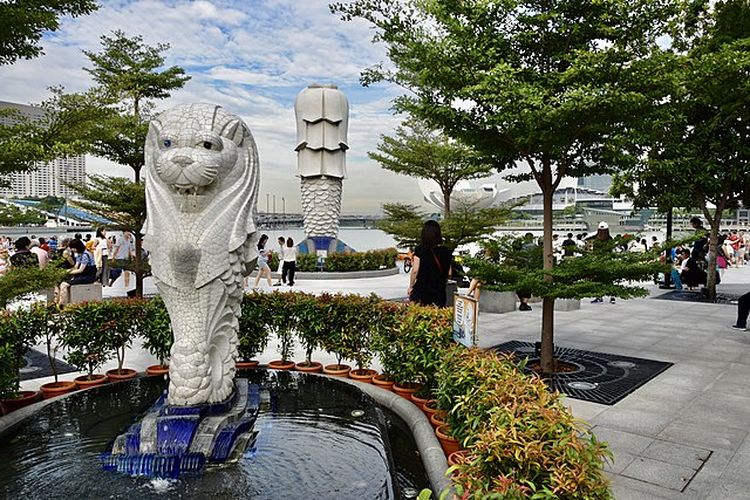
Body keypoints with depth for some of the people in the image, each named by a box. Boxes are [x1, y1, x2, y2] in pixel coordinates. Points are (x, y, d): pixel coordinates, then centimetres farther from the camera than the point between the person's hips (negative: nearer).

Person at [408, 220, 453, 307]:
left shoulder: (420, 250, -8)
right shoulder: (446, 252, 1)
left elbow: (415, 271, -8)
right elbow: (449, 274, 6)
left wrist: (411, 286, 4)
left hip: (421, 291, -3)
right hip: (439, 293, 3)